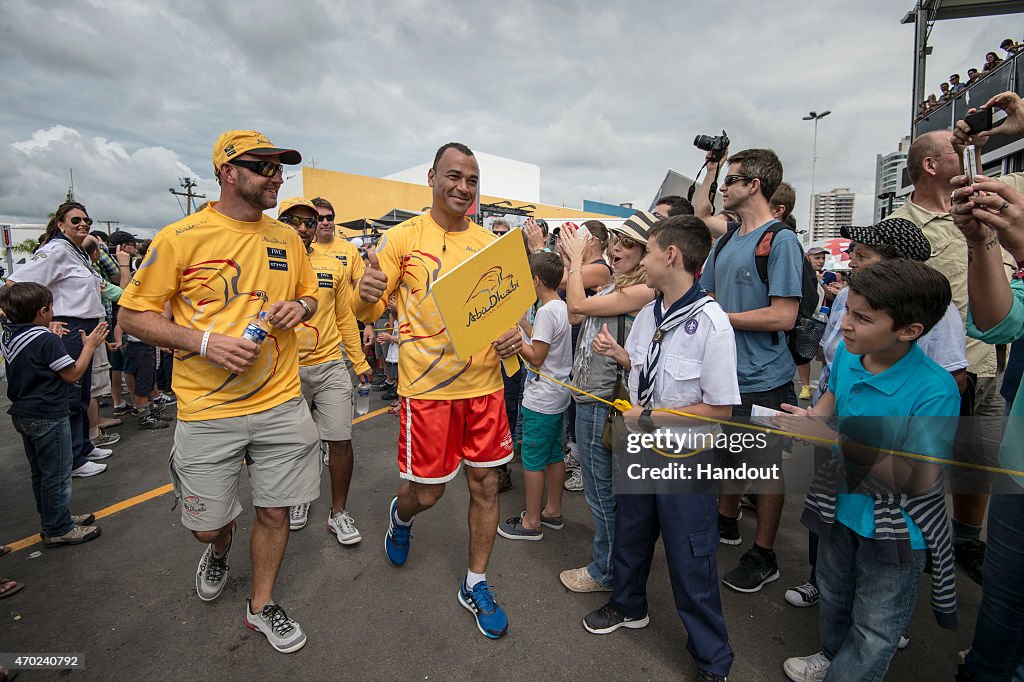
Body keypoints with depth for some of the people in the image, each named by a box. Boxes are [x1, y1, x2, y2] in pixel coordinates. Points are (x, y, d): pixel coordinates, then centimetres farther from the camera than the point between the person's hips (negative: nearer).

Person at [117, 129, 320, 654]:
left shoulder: (286, 238, 6)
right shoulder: (180, 237, -7)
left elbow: (310, 293, 19)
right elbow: (132, 316, -4)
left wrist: (300, 307, -5)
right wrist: (205, 341, -18)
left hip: (281, 403, 3)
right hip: (207, 412, -2)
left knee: (274, 513, 10)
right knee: (206, 524, 12)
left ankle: (261, 606, 36)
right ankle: (218, 552, 51)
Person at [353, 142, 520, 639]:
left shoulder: (489, 242, 7)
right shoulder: (403, 237, -4)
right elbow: (369, 310, -2)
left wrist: (513, 333, -7)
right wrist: (366, 295, -26)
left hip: (484, 383, 4)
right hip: (427, 387, -3)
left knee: (485, 484, 10)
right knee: (426, 493, 7)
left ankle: (475, 585, 32)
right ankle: (400, 516, 46)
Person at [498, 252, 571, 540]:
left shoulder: (547, 311, -20)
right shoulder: (562, 307, 8)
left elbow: (536, 357, -20)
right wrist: (522, 322, 15)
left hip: (541, 399, -10)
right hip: (558, 396, 10)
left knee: (533, 460, 1)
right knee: (554, 455, 17)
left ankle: (532, 522, 13)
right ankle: (552, 511, 30)